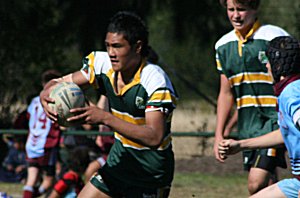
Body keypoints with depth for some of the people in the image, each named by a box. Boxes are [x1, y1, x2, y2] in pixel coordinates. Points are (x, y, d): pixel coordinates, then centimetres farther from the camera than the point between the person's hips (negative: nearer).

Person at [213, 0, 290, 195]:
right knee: (268, 185, 8)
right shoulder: (223, 45, 10)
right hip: (248, 126, 6)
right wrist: (219, 135, 16)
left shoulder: (275, 37, -8)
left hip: (275, 121, -6)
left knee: (257, 184, -19)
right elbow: (226, 93, 19)